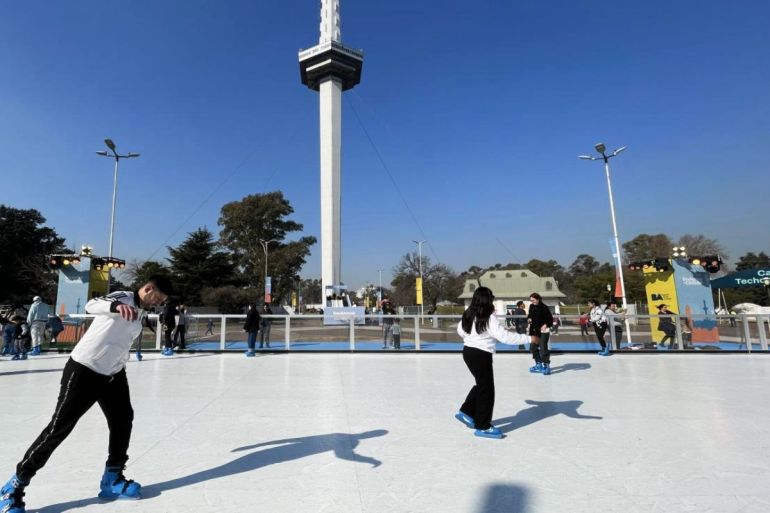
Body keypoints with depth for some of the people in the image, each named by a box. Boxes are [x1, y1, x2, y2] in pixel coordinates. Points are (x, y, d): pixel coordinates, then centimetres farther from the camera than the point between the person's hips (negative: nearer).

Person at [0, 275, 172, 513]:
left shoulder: (140, 313, 10)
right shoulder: (123, 297, -16)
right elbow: (92, 305, -38)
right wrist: (116, 306, -58)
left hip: (112, 373, 8)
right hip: (85, 369, -8)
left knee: (123, 420, 9)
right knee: (59, 427, -2)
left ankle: (112, 478, 24)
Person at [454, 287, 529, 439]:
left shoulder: (469, 315, 4)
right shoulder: (489, 318, -19)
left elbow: (460, 330, 18)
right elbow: (504, 336, -25)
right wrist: (527, 338, -21)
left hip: (469, 351, 8)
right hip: (481, 355, -8)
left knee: (481, 384, 23)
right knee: (486, 389, 3)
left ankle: (466, 412, 29)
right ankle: (483, 427, 12)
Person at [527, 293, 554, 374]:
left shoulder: (544, 307, -15)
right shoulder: (531, 306, 2)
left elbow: (550, 319, -12)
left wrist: (546, 325, -28)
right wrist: (529, 319, -6)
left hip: (543, 330, -7)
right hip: (535, 330, 7)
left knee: (543, 348, -9)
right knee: (533, 346, 9)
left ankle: (546, 366, 2)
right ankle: (538, 364, 24)